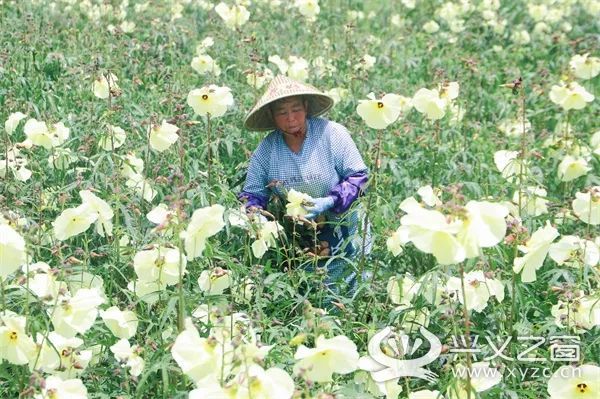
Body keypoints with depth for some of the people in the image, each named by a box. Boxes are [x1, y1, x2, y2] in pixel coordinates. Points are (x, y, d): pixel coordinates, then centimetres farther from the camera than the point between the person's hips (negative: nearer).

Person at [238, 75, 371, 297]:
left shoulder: (331, 134, -13)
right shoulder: (266, 149, -3)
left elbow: (358, 177, -10)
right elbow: (252, 193, 2)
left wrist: (330, 202, -24)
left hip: (341, 229, -2)